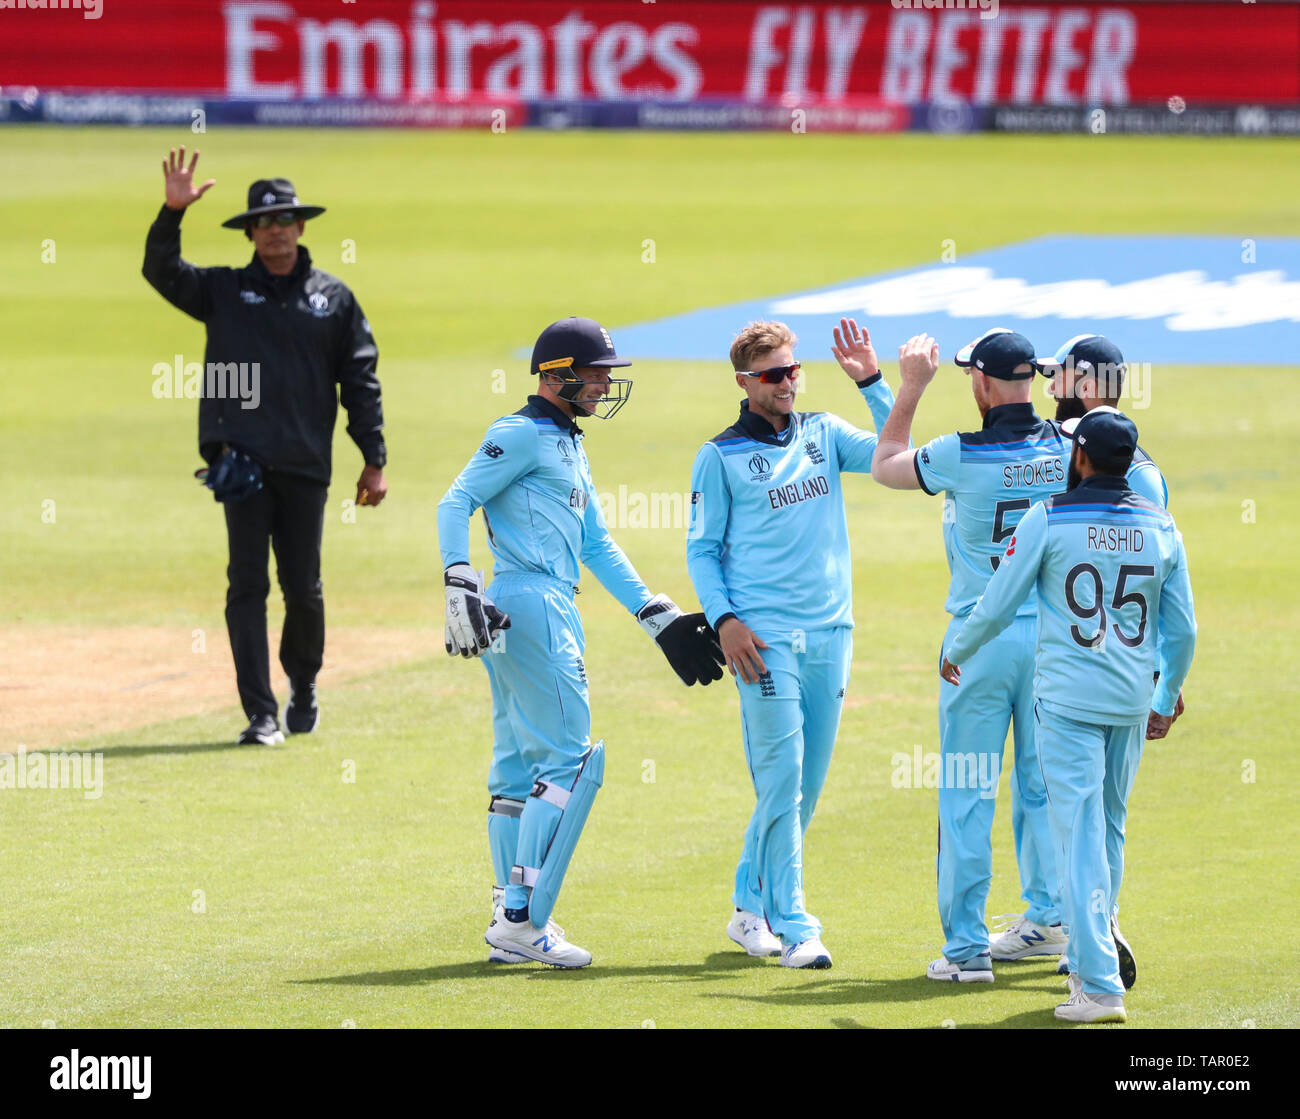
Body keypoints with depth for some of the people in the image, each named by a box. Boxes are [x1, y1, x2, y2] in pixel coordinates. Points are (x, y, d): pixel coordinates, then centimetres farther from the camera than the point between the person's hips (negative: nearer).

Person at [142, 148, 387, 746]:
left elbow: (360, 380, 10)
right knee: (248, 586, -6)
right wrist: (173, 213, -17)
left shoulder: (333, 297, 11)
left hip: (306, 466, 1)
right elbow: (162, 271, -1)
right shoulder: (224, 291, 11)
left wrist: (374, 459, 4)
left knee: (303, 588, 4)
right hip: (243, 460, -1)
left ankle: (303, 684, 31)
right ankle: (261, 714, -6)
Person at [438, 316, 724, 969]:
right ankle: (521, 920, -13)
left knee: (519, 765, 10)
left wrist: (658, 618, 22)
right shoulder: (522, 435, -6)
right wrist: (459, 583, -28)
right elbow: (455, 504, -14)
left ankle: (513, 922, 14)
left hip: (553, 610, 10)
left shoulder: (568, 446, 23)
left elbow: (597, 546, 26)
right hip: (531, 603, -10)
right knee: (571, 760, -12)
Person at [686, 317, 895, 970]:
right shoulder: (720, 456, 2)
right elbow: (702, 549, 3)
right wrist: (724, 620, -10)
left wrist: (871, 383, -7)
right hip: (765, 636, -4)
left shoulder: (824, 434, 12)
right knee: (782, 779, -10)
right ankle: (793, 927, -9)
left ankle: (751, 908, 21)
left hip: (830, 631, 5)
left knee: (807, 783, 8)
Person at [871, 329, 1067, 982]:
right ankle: (1047, 919, 26)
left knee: (967, 794, 1)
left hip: (982, 639, -4)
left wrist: (912, 386, 10)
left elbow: (886, 466, 3)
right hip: (1053, 632, 4)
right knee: (1041, 783, 18)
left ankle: (966, 947, 1)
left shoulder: (962, 456, -15)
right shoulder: (1065, 449, -4)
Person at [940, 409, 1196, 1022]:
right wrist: (1166, 700, 23)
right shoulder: (1160, 527, 5)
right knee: (1110, 832, 19)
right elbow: (1182, 630, 9)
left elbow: (996, 608, -2)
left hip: (1068, 699, -4)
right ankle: (1090, 962, 30)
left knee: (1080, 836, -7)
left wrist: (955, 652, 17)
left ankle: (1100, 986, -14)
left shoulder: (1048, 520, -7)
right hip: (1132, 703, 4)